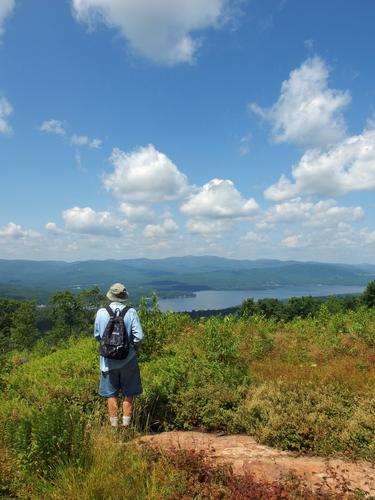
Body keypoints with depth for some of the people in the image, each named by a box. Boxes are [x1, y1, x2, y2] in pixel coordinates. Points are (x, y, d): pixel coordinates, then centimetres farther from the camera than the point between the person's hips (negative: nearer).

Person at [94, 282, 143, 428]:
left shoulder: (101, 313, -9)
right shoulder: (131, 312, -13)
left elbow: (96, 335, 3)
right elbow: (139, 336, -13)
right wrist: (133, 347, 6)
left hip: (108, 360, 1)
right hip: (128, 359, -1)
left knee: (111, 394, 15)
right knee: (128, 394, 15)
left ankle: (114, 425, 23)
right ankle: (126, 424, 20)